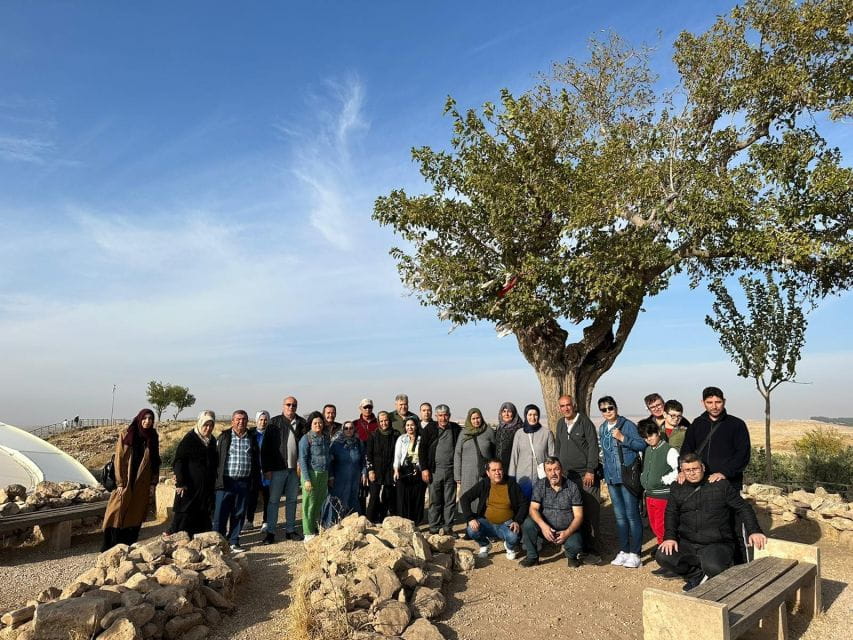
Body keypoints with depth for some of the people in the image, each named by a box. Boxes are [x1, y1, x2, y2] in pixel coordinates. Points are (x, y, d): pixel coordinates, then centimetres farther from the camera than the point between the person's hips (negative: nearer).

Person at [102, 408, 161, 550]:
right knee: (118, 514, -2)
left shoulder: (152, 438, 6)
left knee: (135, 516, 5)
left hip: (142, 485, 3)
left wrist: (153, 484, 3)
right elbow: (119, 459, -5)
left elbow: (155, 463, 8)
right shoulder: (126, 435, -3)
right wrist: (120, 483, -11)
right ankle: (110, 548, 10)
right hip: (125, 484, -3)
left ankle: (129, 546, 14)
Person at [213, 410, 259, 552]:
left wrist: (255, 481, 10)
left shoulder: (252, 439, 9)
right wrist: (216, 478, -6)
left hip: (244, 483, 3)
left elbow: (256, 462, 14)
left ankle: (234, 541, 20)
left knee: (239, 514, 8)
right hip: (226, 481, -3)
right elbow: (215, 457, 0)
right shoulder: (224, 437, 1)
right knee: (221, 513, -1)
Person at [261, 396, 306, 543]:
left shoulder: (302, 424, 6)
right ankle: (270, 532, 11)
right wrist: (267, 468, -8)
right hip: (278, 469, -3)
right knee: (274, 500, 2)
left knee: (292, 500, 11)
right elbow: (266, 447, -3)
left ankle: (290, 530, 22)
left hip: (295, 469, 3)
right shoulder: (274, 423, -1)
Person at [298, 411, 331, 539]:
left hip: (323, 475, 6)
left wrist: (329, 476, 13)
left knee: (320, 503, 9)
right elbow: (302, 459, -9)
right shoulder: (306, 439, -6)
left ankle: (316, 529, 19)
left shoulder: (325, 438, 12)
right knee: (309, 504, -1)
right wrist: (306, 479, -14)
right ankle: (308, 533, 8)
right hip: (311, 473, -6)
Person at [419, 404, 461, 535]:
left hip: (451, 470, 1)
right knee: (435, 500, 3)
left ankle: (448, 526, 14)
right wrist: (424, 469, -4)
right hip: (434, 470, -1)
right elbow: (422, 450, 3)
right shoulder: (430, 429, 2)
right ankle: (435, 526, 12)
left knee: (450, 500, 5)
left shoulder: (456, 429, 5)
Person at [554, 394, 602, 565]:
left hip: (586, 475, -6)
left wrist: (590, 471, -13)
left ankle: (592, 551, 1)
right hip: (567, 475, 6)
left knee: (590, 512, -5)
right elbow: (557, 448, 20)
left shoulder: (585, 422, -5)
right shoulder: (560, 424, 14)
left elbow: (593, 447, -9)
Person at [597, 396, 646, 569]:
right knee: (619, 516, 13)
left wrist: (622, 438, -22)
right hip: (612, 478, 7)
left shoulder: (627, 425, -8)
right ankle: (623, 551, 22)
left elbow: (642, 445, -14)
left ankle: (634, 553, 6)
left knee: (632, 515, -2)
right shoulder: (602, 429, 13)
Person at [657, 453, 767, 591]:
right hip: (687, 544, 3)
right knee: (662, 556, -21)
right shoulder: (677, 489, 8)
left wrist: (754, 531, -8)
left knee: (714, 568, -35)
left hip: (717, 544, -3)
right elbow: (671, 515, 6)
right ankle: (699, 575, 2)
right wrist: (670, 537, -9)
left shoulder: (721, 485, 0)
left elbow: (743, 508, 5)